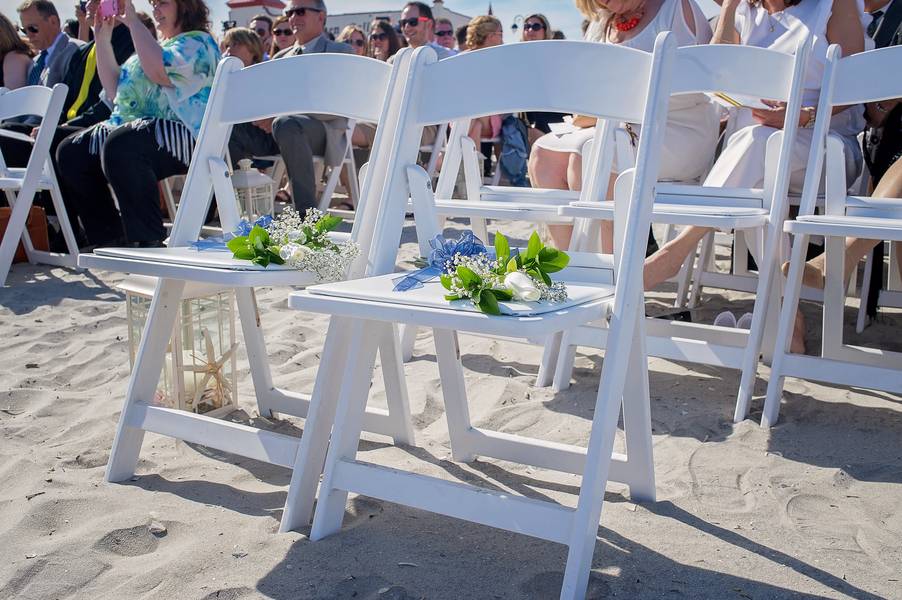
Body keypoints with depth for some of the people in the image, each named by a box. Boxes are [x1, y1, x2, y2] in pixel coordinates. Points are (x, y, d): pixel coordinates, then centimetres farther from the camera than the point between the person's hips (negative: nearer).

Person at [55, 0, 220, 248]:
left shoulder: (198, 42, 2)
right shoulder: (157, 44, 29)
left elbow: (160, 71, -19)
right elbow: (115, 90, 26)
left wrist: (133, 21, -10)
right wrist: (102, 40, 21)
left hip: (185, 137, -9)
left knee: (120, 145, -36)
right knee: (71, 151, -4)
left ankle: (150, 243, -32)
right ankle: (109, 239, -3)